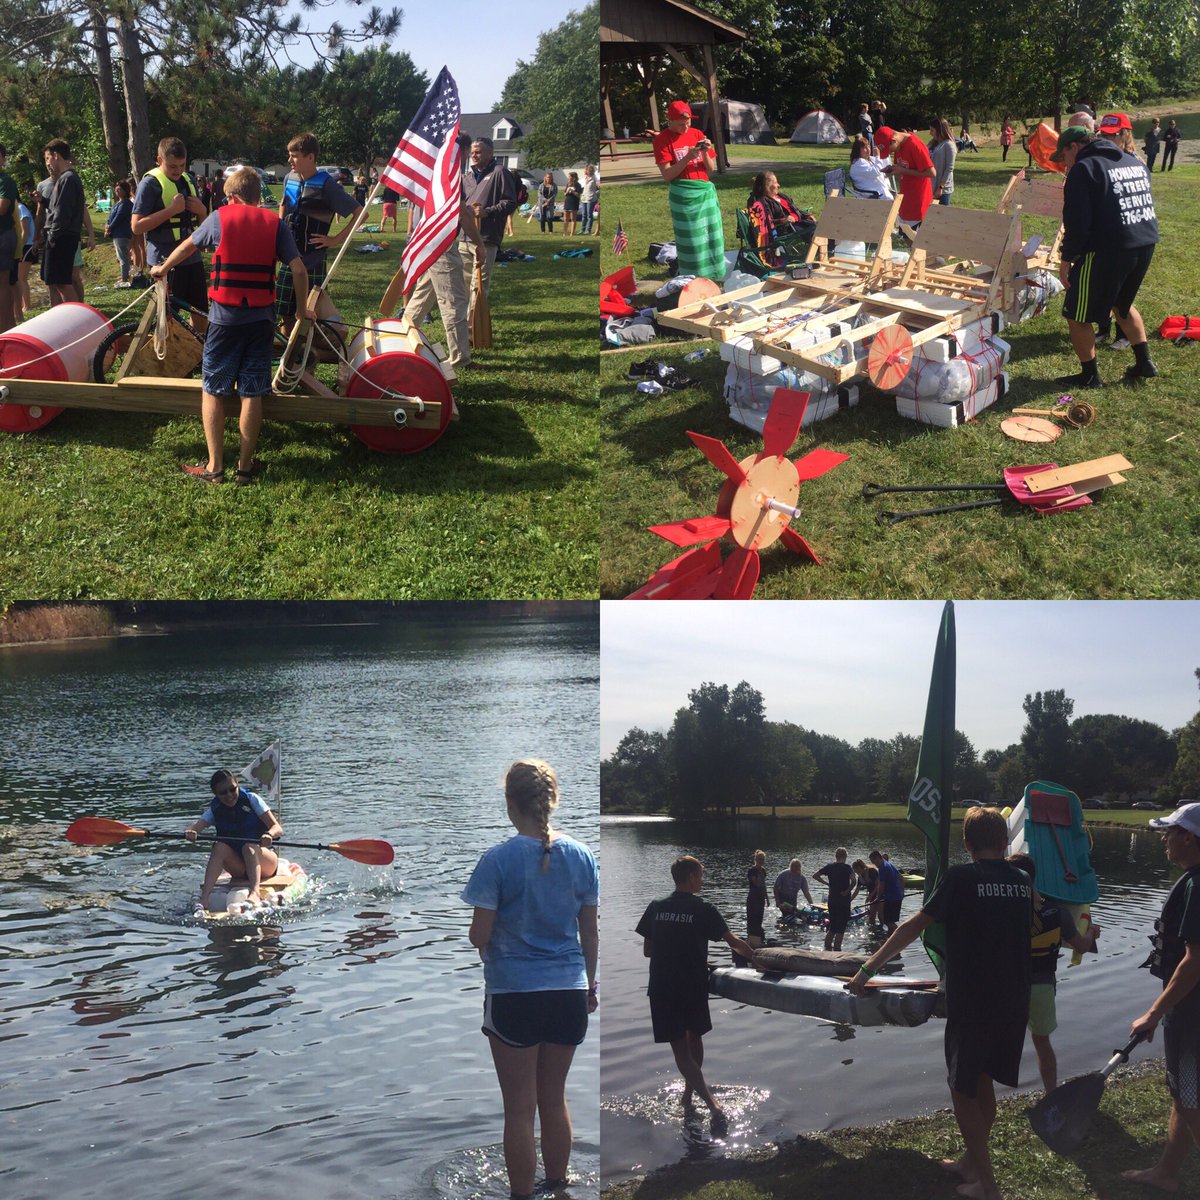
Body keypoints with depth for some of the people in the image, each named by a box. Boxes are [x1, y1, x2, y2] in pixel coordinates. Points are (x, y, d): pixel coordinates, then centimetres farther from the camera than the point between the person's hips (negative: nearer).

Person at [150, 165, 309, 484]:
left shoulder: (220, 217, 2)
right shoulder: (275, 223, 3)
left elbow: (187, 246, 18)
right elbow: (299, 270, -4)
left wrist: (163, 268, 36)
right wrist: (302, 309, 10)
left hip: (225, 315, -1)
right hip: (262, 317, 1)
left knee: (213, 389, 7)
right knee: (252, 393, 7)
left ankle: (214, 467, 5)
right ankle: (245, 466, 12)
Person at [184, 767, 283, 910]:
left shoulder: (251, 799, -5)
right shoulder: (215, 810, 3)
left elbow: (277, 828, -13)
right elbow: (197, 825, -16)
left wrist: (269, 834, -36)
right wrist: (189, 831, -40)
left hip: (264, 862, -3)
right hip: (240, 868, 3)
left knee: (249, 847, -32)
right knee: (220, 847, -24)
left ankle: (255, 893, -56)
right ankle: (204, 897, -38)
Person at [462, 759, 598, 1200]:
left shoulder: (498, 859, -14)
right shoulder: (581, 856, -2)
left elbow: (479, 936, -11)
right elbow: (590, 931, 6)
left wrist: (490, 953, 12)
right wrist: (590, 984, 19)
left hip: (513, 994, -4)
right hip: (569, 992, 4)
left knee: (519, 1107, 7)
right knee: (554, 1099, 19)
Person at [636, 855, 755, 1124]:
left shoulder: (656, 908, 1)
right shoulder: (702, 910, -7)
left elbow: (647, 950, 6)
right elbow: (732, 941, -2)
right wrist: (754, 955, 14)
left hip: (662, 988, 1)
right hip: (693, 987, -1)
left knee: (680, 1048, 2)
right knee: (695, 1037, 24)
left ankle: (712, 1103, -13)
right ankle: (690, 1092, 36)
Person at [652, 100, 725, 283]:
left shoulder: (697, 134, 9)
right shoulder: (663, 140, -4)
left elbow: (710, 167, 11)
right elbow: (666, 175, -11)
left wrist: (705, 153, -9)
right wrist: (687, 157, -20)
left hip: (706, 190, 5)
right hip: (683, 195, -5)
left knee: (712, 236, 5)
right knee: (690, 240, -3)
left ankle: (712, 277, 14)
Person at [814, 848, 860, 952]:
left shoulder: (829, 866, 3)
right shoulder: (847, 867, -9)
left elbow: (815, 875, 5)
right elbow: (854, 881, -25)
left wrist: (826, 883, 10)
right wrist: (848, 891, -14)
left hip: (832, 900, 5)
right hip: (844, 901, -5)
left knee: (832, 928, 17)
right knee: (841, 929, 1)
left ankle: (827, 948, 15)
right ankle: (836, 950, -3)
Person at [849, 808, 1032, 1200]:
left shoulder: (961, 878, -13)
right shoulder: (1023, 882, 4)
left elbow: (914, 926, -12)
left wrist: (868, 968, -6)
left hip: (971, 1004, -6)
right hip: (1014, 1002, 6)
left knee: (963, 1089, 7)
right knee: (984, 1082, 20)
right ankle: (971, 1161, 33)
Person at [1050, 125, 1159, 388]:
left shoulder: (1083, 169, -9)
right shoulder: (1133, 162, 16)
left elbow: (1077, 222, -15)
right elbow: (1145, 205, 21)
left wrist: (1066, 260, -9)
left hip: (1108, 251, -8)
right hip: (1146, 246, 9)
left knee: (1078, 315, 5)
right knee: (1123, 304, 29)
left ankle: (1089, 376, 12)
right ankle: (1144, 363, 30)